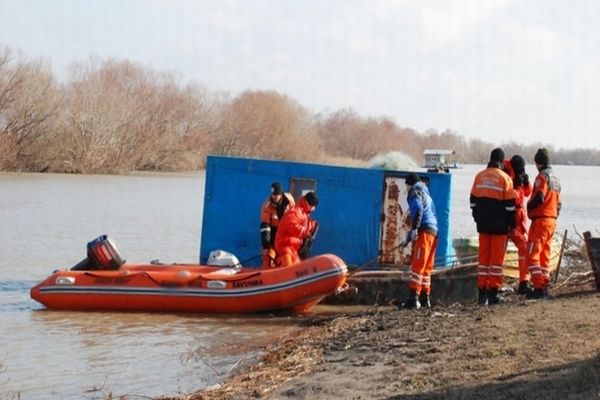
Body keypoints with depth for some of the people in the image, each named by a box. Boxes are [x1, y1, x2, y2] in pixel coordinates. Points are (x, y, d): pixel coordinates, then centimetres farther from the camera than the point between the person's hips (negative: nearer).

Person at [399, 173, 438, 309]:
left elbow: (418, 210, -17)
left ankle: (413, 298, -23)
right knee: (426, 268, 14)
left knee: (417, 266, -15)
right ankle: (425, 299, 16)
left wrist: (414, 229, -23)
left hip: (424, 232, -9)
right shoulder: (427, 195, 31)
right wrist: (408, 239, 40)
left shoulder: (415, 192, 3)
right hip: (433, 232, 9)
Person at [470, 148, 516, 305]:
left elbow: (473, 200, 13)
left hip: (483, 224, 4)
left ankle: (482, 292, 7)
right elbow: (510, 204, -7)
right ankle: (493, 292, -2)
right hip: (499, 225, -4)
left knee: (483, 256, 9)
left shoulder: (479, 176, 7)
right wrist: (512, 224, 1)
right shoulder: (504, 178, -7)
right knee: (497, 257, 0)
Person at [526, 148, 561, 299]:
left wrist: (529, 206, -4)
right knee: (544, 255, 14)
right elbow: (558, 203, 19)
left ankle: (539, 288, -17)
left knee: (532, 255, -10)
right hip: (552, 220, 9)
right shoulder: (556, 179, 17)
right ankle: (544, 287, 15)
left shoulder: (543, 176, -11)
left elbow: (539, 197, -21)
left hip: (540, 220, -9)